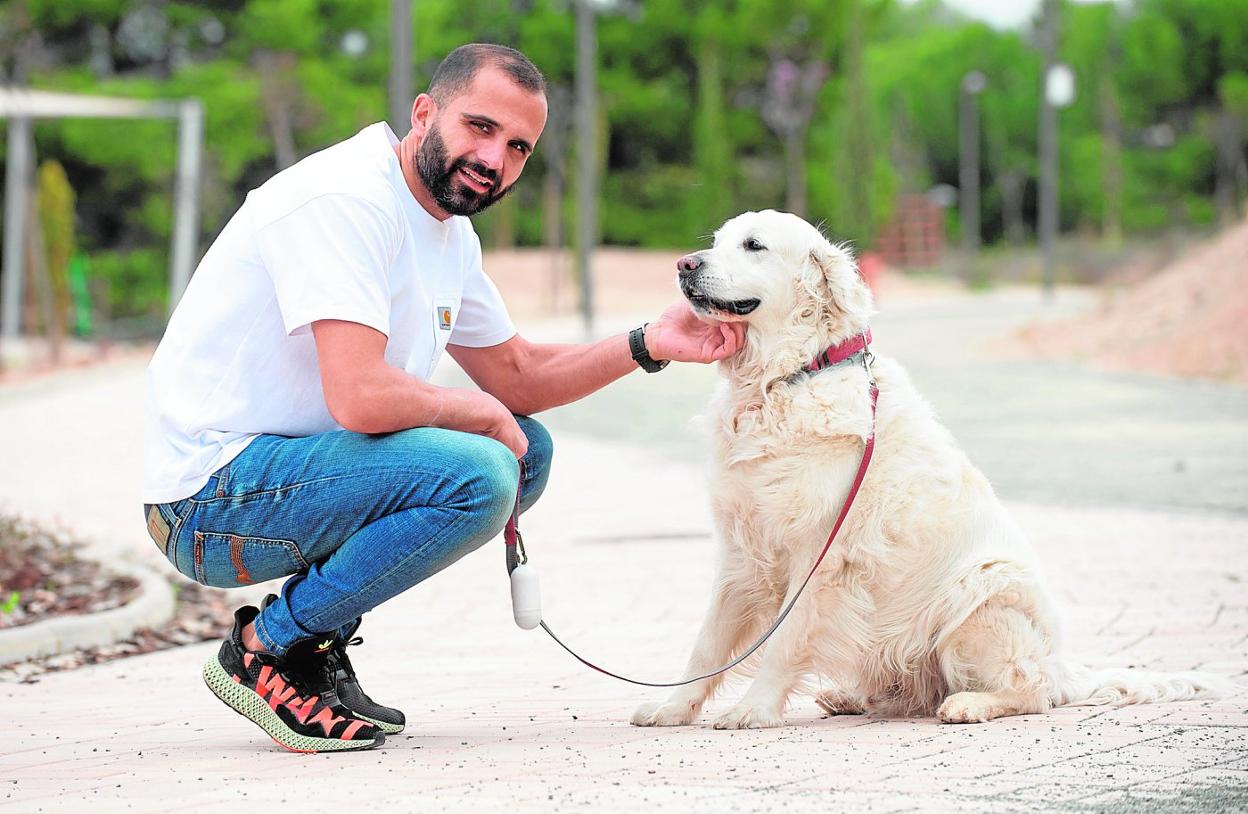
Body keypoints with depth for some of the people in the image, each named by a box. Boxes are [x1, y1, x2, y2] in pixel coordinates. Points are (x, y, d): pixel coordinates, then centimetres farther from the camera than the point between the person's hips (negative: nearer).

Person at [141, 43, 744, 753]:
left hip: (292, 465, 10)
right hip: (213, 498, -10)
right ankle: (266, 648, -9)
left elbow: (516, 373, 20)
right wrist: (484, 414, -11)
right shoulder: (346, 198, -21)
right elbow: (361, 397, -30)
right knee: (475, 473, -25)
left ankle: (320, 638, 8)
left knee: (526, 449, 12)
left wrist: (649, 345, 5)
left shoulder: (451, 233, 11)